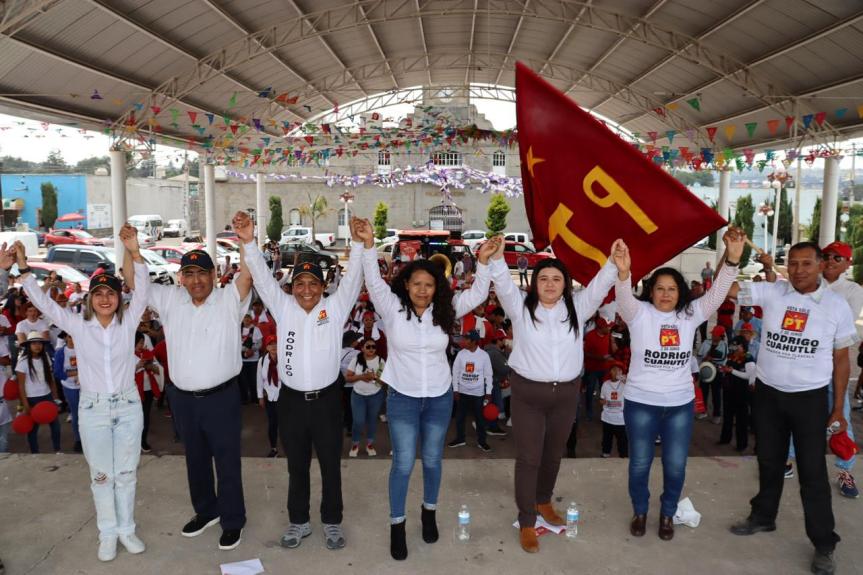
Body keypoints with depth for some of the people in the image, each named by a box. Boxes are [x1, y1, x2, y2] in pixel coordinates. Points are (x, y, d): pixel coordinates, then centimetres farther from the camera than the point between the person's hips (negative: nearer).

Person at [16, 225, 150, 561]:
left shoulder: (128, 322, -4)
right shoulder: (78, 325, -2)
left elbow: (143, 291, -16)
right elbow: (43, 303, -5)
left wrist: (134, 253, -28)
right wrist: (23, 269, -13)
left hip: (129, 407, 0)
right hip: (93, 409, 0)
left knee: (126, 473, 11)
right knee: (101, 475, 10)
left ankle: (126, 529, 27)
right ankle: (108, 533, 25)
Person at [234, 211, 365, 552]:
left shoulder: (335, 308, -1)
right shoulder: (283, 308, 2)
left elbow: (353, 279, -11)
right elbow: (262, 278, -6)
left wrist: (359, 244, -26)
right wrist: (249, 243, -20)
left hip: (326, 399, -1)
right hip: (292, 400, 2)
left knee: (330, 465, 12)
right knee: (296, 466, 16)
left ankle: (332, 521, 30)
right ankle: (299, 521, 33)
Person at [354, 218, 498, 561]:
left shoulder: (445, 311, -3)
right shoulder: (393, 308, -9)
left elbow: (477, 294, -5)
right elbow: (374, 282, -21)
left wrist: (483, 261, -20)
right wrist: (369, 244, -35)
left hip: (439, 397, 2)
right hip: (402, 398, -2)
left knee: (433, 460, 15)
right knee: (403, 463, 2)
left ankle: (429, 511, 39)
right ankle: (397, 524, 20)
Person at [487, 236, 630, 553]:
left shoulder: (576, 307, 0)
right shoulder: (521, 306, -6)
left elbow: (598, 287, -14)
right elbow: (503, 285, -21)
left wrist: (614, 266, -35)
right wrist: (497, 258, -41)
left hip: (566, 393, 3)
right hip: (527, 393, -3)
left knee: (553, 455, 20)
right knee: (529, 458, 3)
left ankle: (543, 501, 44)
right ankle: (526, 521, 17)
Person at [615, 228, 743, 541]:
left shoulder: (690, 315, 0)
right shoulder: (639, 313, -8)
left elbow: (716, 294, -11)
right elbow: (624, 299, -27)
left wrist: (732, 260, -27)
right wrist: (623, 272, -49)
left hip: (680, 404, 2)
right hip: (641, 403, -2)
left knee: (675, 466, 12)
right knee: (640, 463, 12)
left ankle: (667, 514, 36)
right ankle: (639, 511, 35)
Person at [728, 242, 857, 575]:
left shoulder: (837, 306, -6)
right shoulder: (770, 293, -4)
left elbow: (841, 360, 0)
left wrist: (838, 409, 1)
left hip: (810, 398, -2)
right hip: (767, 393, 2)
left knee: (812, 472, 4)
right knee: (769, 462, 18)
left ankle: (824, 544, 20)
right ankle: (763, 517, 37)